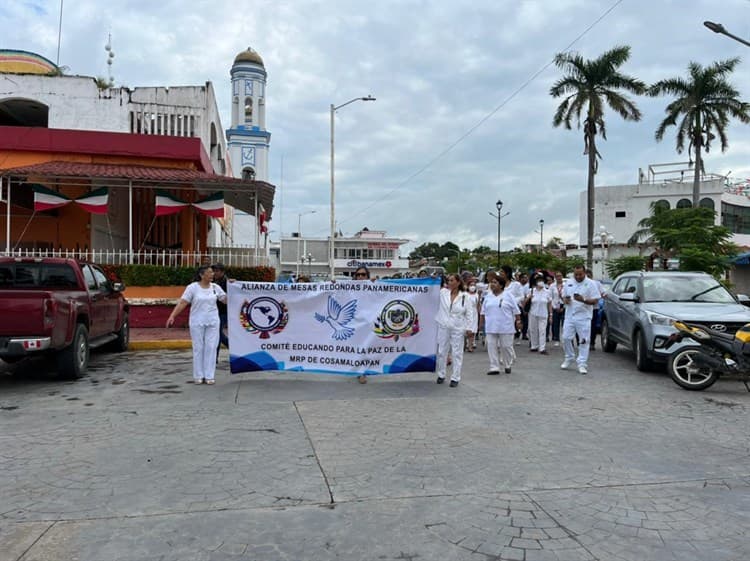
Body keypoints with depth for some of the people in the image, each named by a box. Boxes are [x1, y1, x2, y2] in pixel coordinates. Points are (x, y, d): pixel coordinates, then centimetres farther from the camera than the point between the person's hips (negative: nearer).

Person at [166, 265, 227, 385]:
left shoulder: (215, 287, 4)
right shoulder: (192, 287, -7)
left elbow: (226, 300, 7)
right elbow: (182, 303, -11)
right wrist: (172, 316, -19)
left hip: (212, 322, 3)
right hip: (197, 322, -3)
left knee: (211, 347, 2)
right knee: (198, 348, 4)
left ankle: (209, 376, 10)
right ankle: (198, 376, 14)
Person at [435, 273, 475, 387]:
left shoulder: (465, 297, -2)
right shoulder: (443, 293, 3)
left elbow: (470, 313, -1)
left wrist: (468, 328, -7)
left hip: (458, 329, -2)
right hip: (443, 327, 2)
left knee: (457, 353, 3)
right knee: (441, 352, 10)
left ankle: (455, 378, 11)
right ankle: (441, 375, 25)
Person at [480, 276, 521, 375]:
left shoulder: (508, 295, -2)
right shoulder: (488, 296, 8)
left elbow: (516, 310, 0)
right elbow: (483, 311, 14)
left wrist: (518, 321, -3)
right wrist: (481, 322, 12)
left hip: (505, 327, -3)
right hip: (491, 327, 3)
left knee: (506, 346, 3)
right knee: (491, 346, 0)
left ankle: (508, 366, 22)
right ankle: (494, 367, 6)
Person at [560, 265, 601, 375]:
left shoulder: (590, 284, -5)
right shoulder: (569, 283, 9)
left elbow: (595, 300, -8)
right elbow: (564, 296, 19)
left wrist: (583, 300, -24)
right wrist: (566, 300, -5)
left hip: (583, 317, -4)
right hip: (569, 316, 4)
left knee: (583, 341, -2)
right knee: (566, 338, 5)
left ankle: (582, 364, 4)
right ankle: (569, 358, 25)